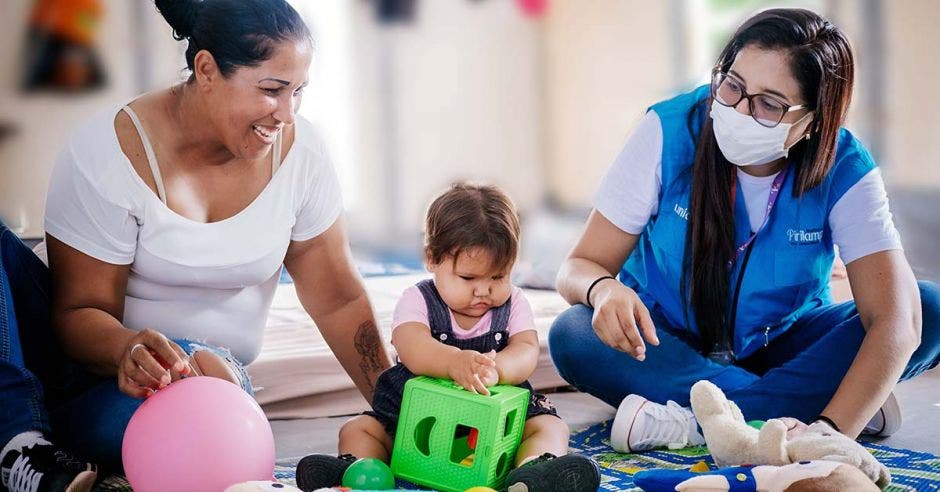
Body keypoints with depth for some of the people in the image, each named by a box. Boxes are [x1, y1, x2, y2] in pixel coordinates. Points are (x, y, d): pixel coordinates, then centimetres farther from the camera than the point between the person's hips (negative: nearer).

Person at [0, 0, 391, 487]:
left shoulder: (299, 151, -5)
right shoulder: (109, 152, -16)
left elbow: (339, 301, 3)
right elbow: (80, 310, -15)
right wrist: (128, 349, -38)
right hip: (96, 356, -2)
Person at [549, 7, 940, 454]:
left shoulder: (844, 170, -19)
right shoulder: (668, 132, -20)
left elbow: (896, 321, -30)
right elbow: (579, 267, -16)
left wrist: (829, 432, -46)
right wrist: (604, 289, -43)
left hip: (782, 346, 1)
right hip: (666, 344, 0)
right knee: (571, 336, -31)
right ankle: (800, 399, -29)